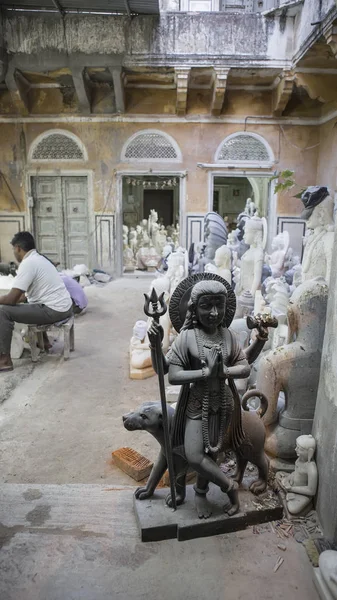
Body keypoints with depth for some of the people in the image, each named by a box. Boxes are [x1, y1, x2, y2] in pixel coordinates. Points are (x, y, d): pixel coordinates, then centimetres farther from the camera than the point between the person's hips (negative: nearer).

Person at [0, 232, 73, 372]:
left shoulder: (28, 263, -16)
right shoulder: (38, 259, 14)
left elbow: (12, 299, -17)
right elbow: (25, 294, 25)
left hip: (54, 310, -10)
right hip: (64, 307, 10)